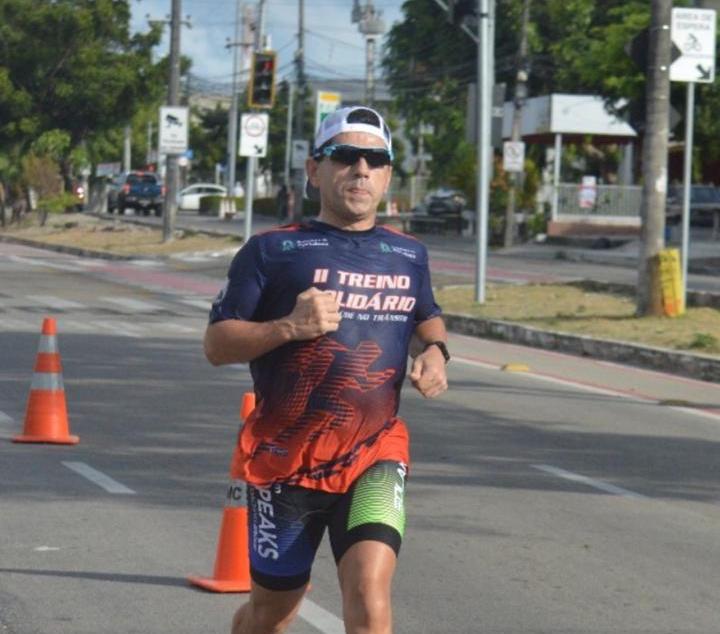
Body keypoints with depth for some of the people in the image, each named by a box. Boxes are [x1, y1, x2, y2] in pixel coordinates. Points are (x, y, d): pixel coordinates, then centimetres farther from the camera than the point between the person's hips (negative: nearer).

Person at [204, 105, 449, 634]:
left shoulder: (409, 254, 12)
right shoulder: (273, 250, 0)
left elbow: (427, 317, 31)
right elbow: (216, 344, -4)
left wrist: (434, 351, 8)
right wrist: (288, 327, -21)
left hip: (376, 455, 2)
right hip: (285, 456, -1)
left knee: (370, 590, -20)